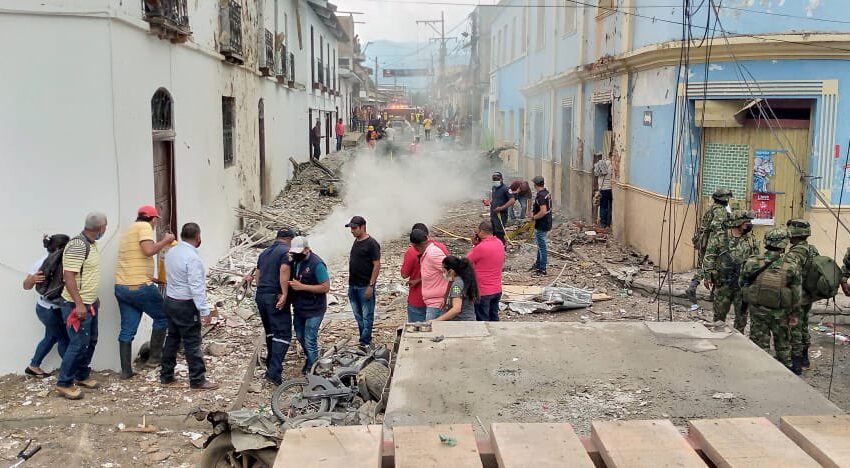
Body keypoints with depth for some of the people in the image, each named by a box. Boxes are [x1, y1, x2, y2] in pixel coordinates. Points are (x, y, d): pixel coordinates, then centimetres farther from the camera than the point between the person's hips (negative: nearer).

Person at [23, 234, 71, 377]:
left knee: (51, 337, 22)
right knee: (65, 338, 3)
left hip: (56, 308, 8)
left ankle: (33, 367, 36)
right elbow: (26, 286, -16)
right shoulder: (43, 263, -21)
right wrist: (32, 279, -39)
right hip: (49, 310, -8)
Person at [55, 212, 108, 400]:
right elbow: (68, 275, -25)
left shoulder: (91, 244, 9)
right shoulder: (77, 245, -21)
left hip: (89, 303, 9)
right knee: (79, 344, -6)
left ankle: (82, 375, 28)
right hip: (77, 305, -9)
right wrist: (79, 304, -27)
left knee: (90, 341, 15)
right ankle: (64, 383, 5)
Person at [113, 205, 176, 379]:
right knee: (162, 318, 12)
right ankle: (154, 357, 15)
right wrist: (165, 241, -7)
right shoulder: (144, 227, -7)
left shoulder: (129, 230, 21)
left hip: (122, 287, 8)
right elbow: (149, 250, -22)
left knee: (127, 330, 9)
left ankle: (126, 370, 10)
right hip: (140, 287, -8)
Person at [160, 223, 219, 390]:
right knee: (192, 343, -1)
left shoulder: (171, 252, 6)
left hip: (170, 301, 8)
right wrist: (204, 310, -19)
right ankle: (198, 380, 5)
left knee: (172, 338, 16)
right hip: (186, 305, -8)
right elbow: (196, 287, -22)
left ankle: (166, 376, 23)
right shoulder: (192, 257, -20)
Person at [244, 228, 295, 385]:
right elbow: (284, 270, -24)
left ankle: (271, 364, 33)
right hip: (275, 297, -8)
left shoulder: (265, 252, 18)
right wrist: (284, 294, -24)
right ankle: (274, 372, -16)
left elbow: (257, 274, 21)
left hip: (260, 296, 8)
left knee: (270, 331, 22)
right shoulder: (286, 251, -8)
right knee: (283, 334, -7)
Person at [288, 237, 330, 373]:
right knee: (300, 336, 20)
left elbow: (326, 287, -22)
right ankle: (310, 359, 42)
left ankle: (312, 369, 13)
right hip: (299, 308, 8)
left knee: (310, 341, -3)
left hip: (314, 310, -8)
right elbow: (292, 279, 19)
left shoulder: (317, 264, -21)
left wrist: (302, 286, -26)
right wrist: (289, 283, -5)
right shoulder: (295, 261, 2)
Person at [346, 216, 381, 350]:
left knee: (367, 316, 0)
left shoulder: (371, 244, -13)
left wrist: (371, 286, -19)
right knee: (358, 316, 14)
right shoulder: (356, 241, 11)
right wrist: (350, 281, 16)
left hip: (365, 286, -8)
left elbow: (377, 265, -15)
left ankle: (365, 342, 4)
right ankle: (365, 339, 24)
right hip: (353, 285, 8)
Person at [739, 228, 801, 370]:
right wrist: (793, 313, 6)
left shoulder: (752, 263, -11)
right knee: (783, 346, 18)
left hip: (758, 311, 0)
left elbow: (743, 285, -1)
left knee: (760, 344, 11)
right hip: (781, 313, 0)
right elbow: (796, 294, -6)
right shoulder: (791, 267, -12)